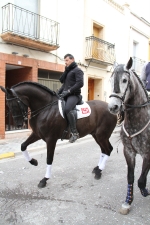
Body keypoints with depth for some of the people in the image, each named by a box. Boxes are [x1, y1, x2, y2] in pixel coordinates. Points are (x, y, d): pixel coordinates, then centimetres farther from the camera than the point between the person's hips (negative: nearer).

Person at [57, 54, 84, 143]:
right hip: (65, 95, 9)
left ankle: (75, 132, -30)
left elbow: (80, 83, -14)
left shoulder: (77, 70, 0)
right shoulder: (68, 71, 26)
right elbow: (62, 80, 21)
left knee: (67, 109, -35)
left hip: (74, 95, -9)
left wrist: (68, 91, -19)